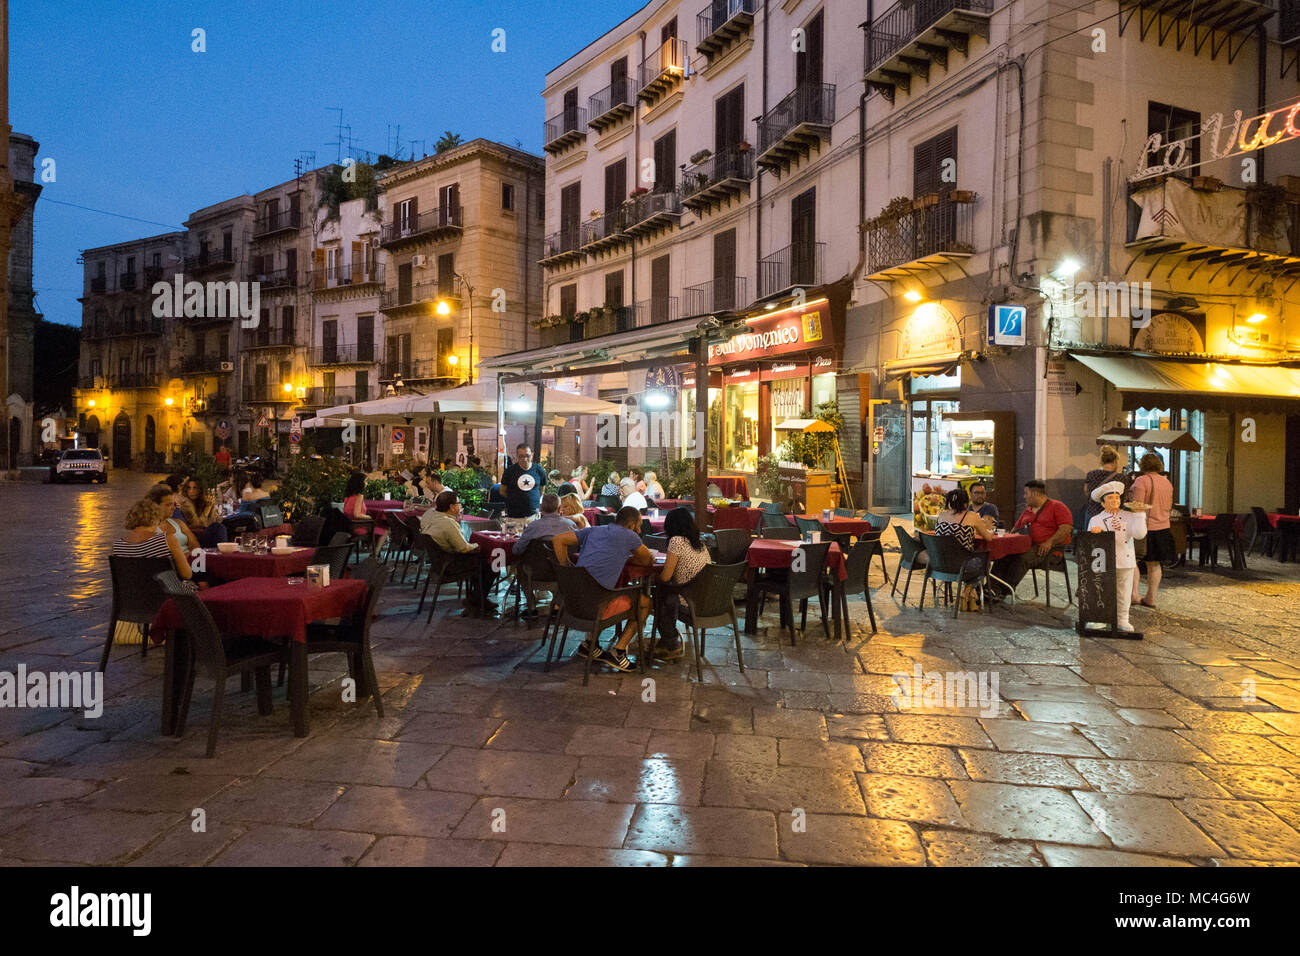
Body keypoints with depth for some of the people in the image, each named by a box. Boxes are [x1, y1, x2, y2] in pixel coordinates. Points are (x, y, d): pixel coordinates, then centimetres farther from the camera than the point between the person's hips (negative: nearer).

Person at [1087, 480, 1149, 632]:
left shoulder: (1129, 517, 7)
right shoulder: (1095, 520, 4)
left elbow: (1139, 534, -8)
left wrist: (1139, 514, -9)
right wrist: (1094, 533, -18)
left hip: (1126, 562, 2)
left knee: (1124, 592, 9)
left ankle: (1122, 620, 21)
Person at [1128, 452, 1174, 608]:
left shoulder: (1141, 480, -14)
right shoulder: (1167, 482, 9)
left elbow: (1137, 505, -19)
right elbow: (1169, 506, 19)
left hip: (1145, 527, -6)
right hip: (1163, 528, 7)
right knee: (1154, 564, 11)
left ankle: (1133, 594, -5)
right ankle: (1151, 598, 16)